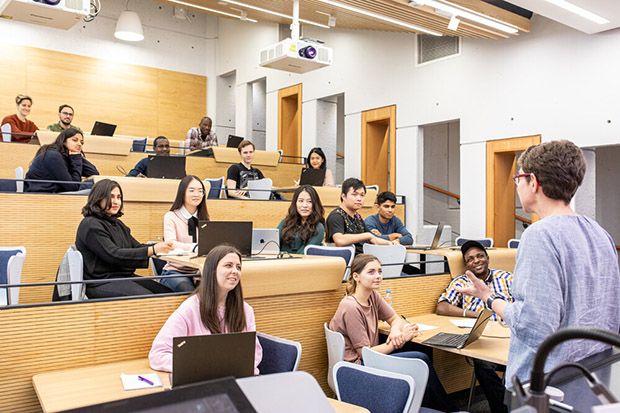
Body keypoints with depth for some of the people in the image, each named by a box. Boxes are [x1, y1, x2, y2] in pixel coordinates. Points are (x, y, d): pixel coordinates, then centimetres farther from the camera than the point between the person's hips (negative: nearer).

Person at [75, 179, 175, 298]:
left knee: (168, 292, -13)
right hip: (102, 283, -8)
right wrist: (152, 250, -26)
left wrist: (161, 246, -9)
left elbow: (136, 246, 12)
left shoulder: (118, 224, 21)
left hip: (125, 277, 8)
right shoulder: (91, 225, -8)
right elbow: (113, 255, -19)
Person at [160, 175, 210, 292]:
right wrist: (195, 247, -36)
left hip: (198, 272, 4)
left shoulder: (205, 219, 17)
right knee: (191, 292, -35)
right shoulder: (171, 216, 0)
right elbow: (170, 243, -18)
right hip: (175, 271, -4)